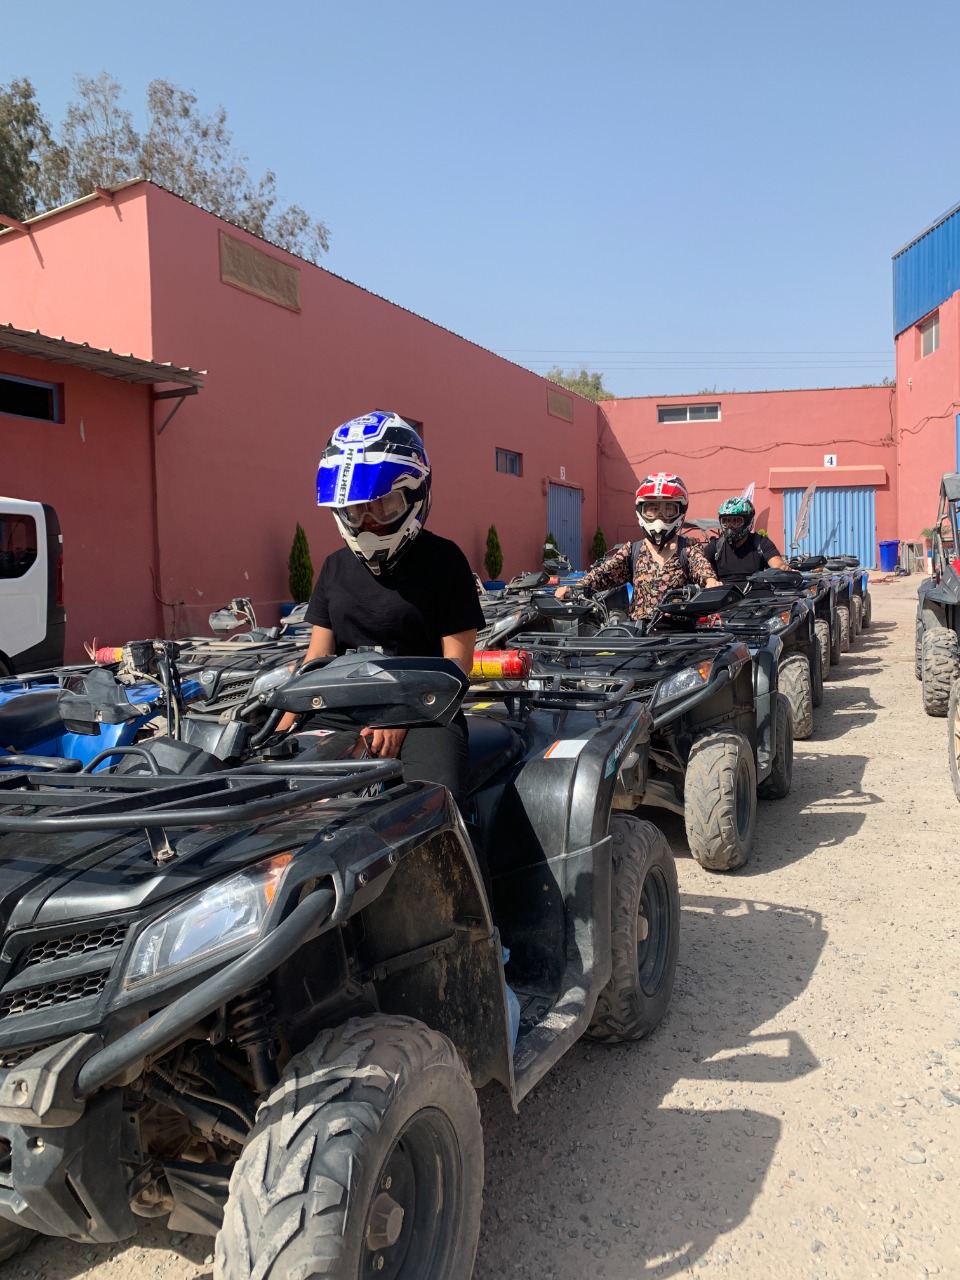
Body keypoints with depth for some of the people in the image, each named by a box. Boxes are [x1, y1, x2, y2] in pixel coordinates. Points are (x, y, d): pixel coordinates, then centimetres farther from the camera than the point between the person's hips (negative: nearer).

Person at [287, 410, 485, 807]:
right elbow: (317, 657, 11)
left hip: (425, 714, -5)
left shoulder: (442, 560, -1)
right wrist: (281, 731, -2)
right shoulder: (336, 567, 15)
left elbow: (457, 660, -6)